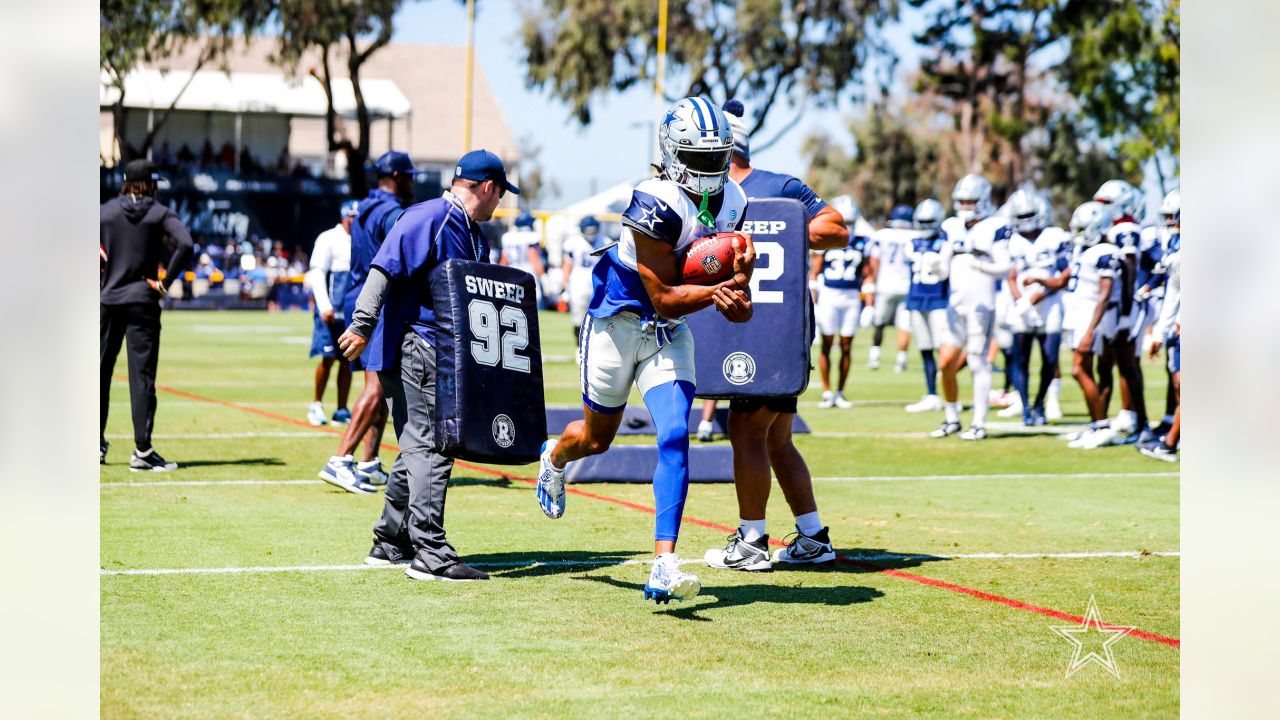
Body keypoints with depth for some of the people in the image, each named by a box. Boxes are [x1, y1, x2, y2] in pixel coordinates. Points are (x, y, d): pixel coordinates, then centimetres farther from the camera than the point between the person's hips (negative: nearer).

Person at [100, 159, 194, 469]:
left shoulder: (104, 211, 6)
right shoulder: (160, 213, -1)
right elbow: (185, 245, -15)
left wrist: (100, 274, 7)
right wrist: (165, 282, -9)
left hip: (107, 301, 3)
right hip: (143, 301, -2)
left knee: (100, 372, 13)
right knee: (142, 375, -3)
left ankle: (96, 444, 20)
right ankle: (142, 450, -8)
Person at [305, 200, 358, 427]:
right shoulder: (328, 239, -3)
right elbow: (317, 273, -8)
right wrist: (324, 306, -16)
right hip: (333, 310, -5)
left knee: (348, 360, 4)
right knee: (328, 358, -6)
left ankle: (342, 411, 8)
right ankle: (316, 405, 10)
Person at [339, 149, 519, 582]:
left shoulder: (473, 234, 18)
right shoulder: (428, 219, -12)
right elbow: (384, 269, -19)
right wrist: (363, 325, -24)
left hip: (445, 349, 10)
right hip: (416, 346, -10)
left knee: (418, 448, 16)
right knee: (431, 445, -11)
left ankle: (390, 542, 26)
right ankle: (430, 554, -11)